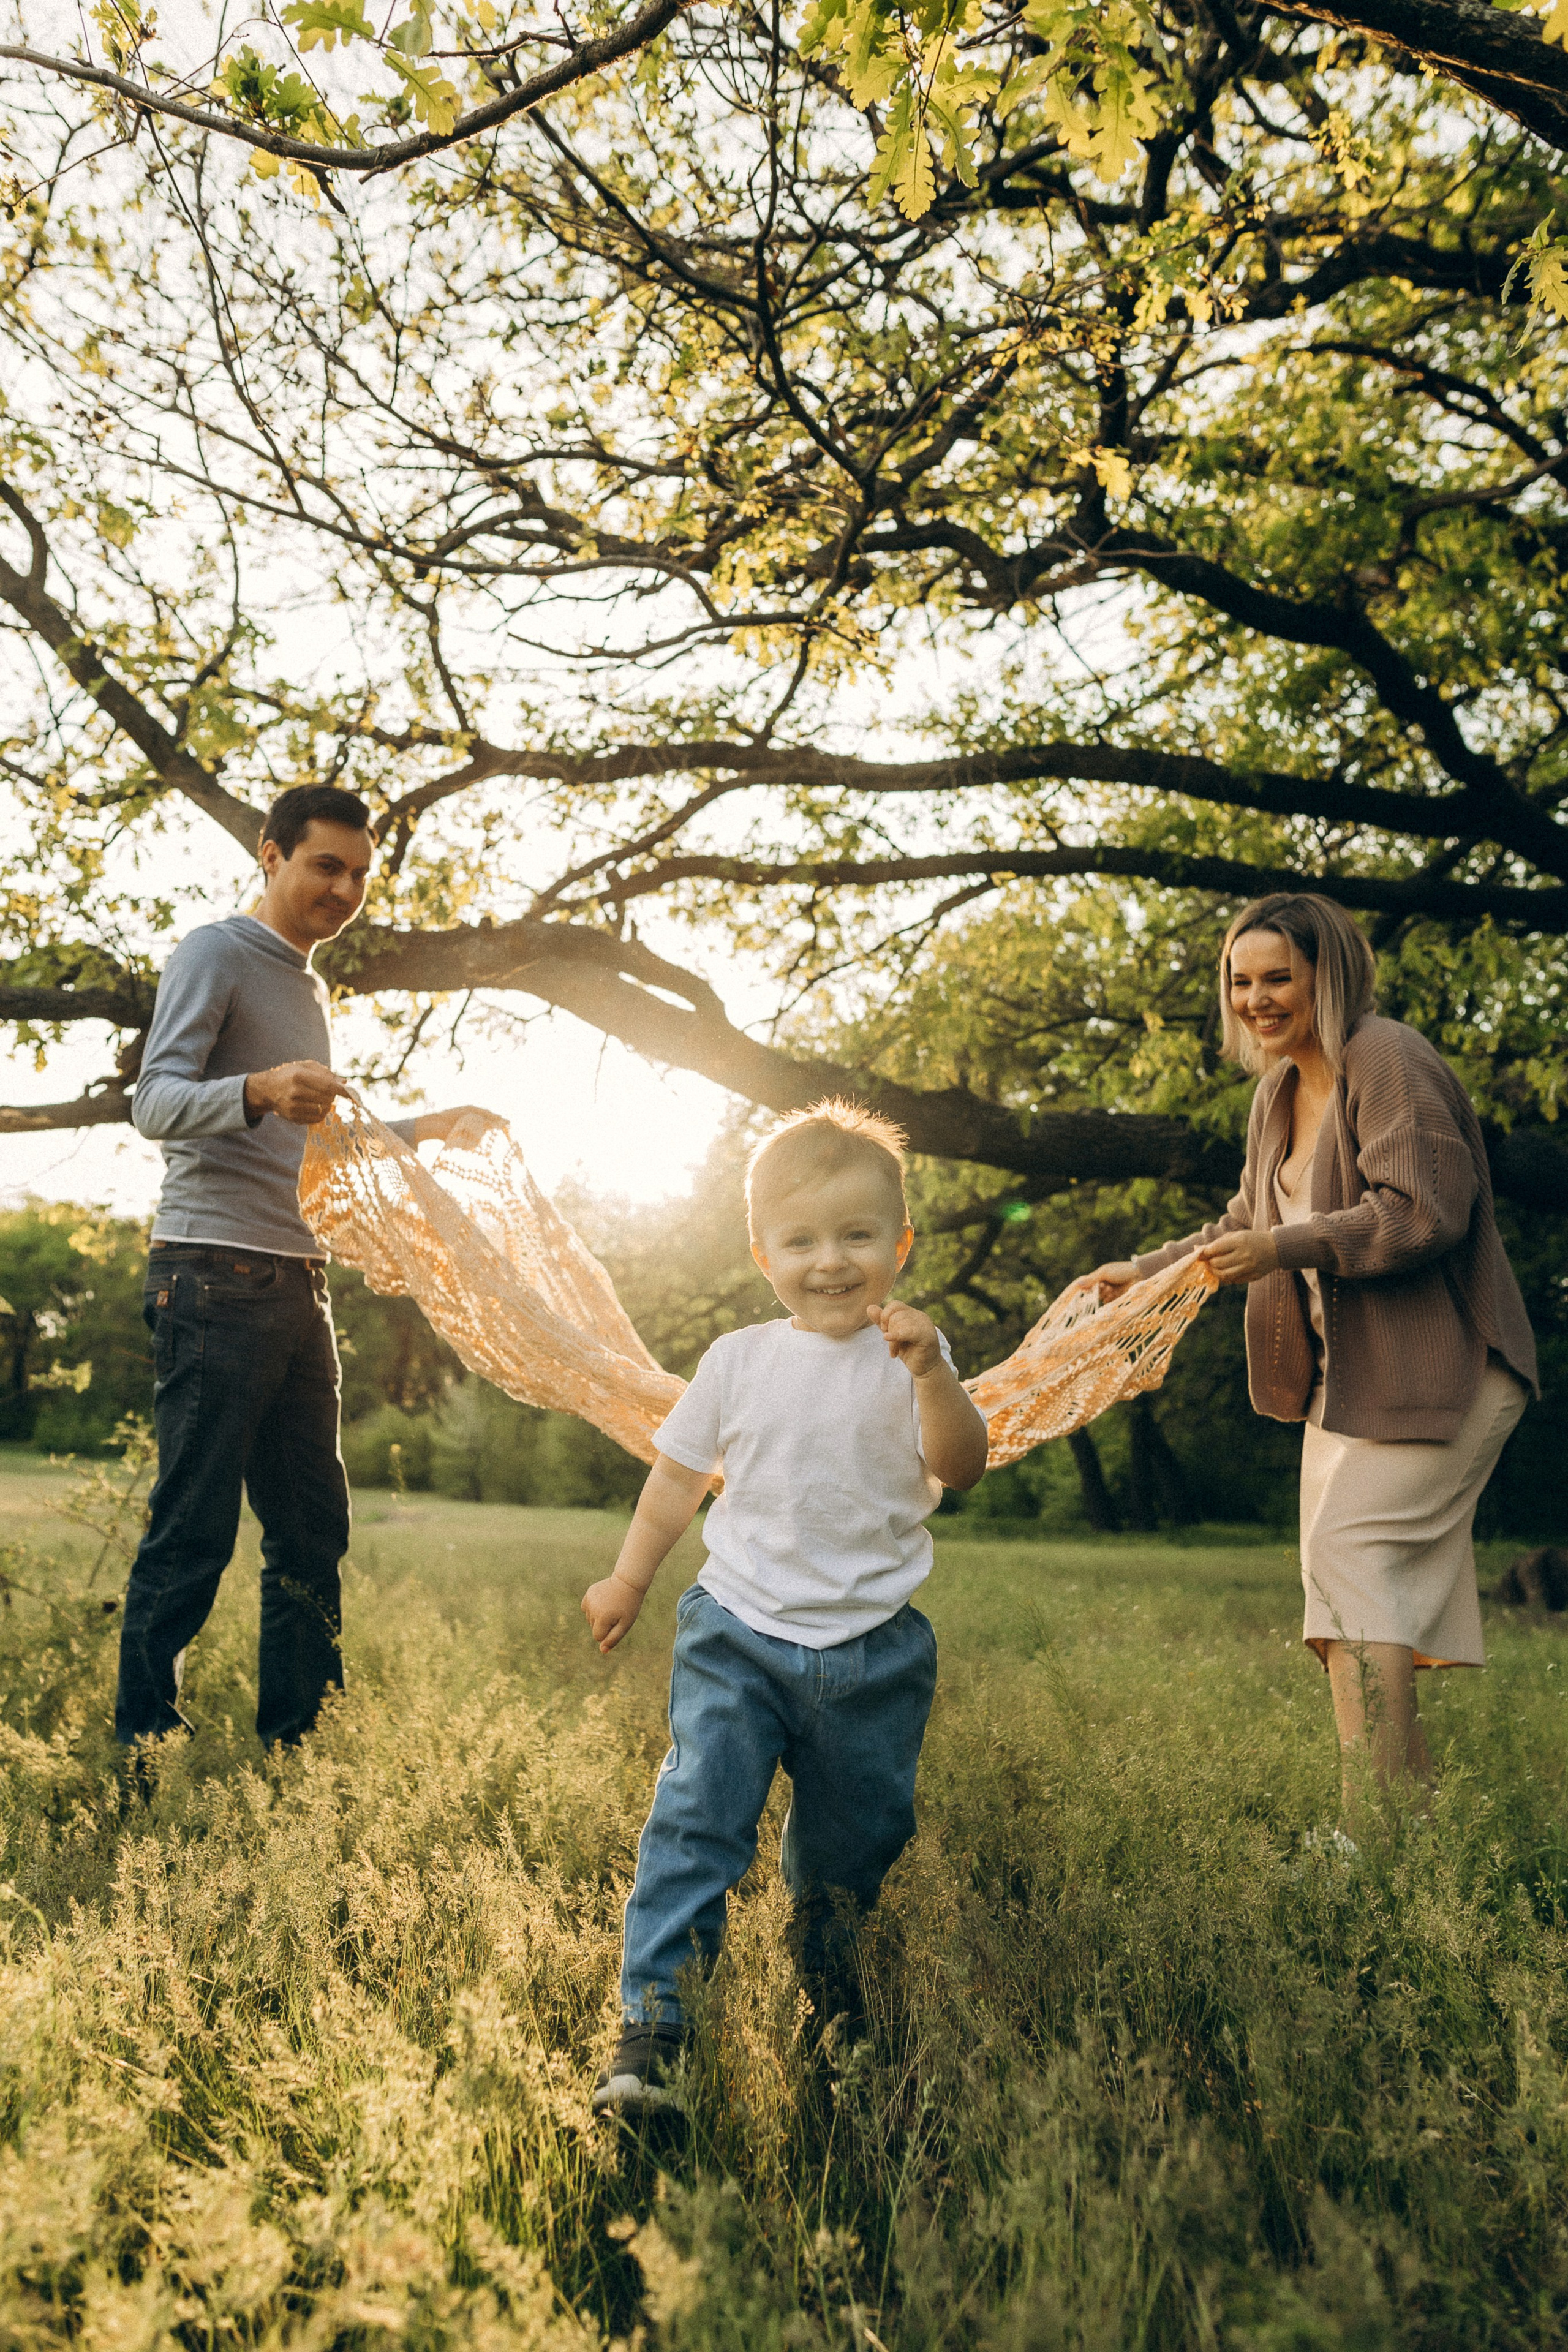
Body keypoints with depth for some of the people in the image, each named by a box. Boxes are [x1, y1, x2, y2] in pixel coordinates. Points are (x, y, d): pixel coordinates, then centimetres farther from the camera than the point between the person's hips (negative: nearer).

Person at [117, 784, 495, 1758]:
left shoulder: (314, 988, 23)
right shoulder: (218, 954, -2)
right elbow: (156, 1101, -15)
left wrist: (416, 1131, 22)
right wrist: (257, 1090, -33)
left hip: (300, 1283, 8)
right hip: (216, 1277, -8)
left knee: (313, 1523, 8)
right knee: (193, 1530, -6)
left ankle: (296, 1732, 16)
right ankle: (143, 1742, 5)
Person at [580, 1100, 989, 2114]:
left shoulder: (907, 1357, -5)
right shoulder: (741, 1360, -1)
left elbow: (960, 1467, -19)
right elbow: (680, 1474, 11)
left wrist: (929, 1373, -34)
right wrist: (630, 1580, 17)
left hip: (872, 1651, 1)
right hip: (739, 1635, 0)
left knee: (861, 1829, 17)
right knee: (697, 1819, -12)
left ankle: (824, 1950, 47)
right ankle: (651, 2020, -3)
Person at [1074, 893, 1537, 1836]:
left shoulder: (1390, 1062, -14)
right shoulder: (1280, 1093, 15)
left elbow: (1426, 1211, -23)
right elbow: (1247, 1229, 23)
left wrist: (1285, 1248, -25)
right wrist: (1142, 1271, 15)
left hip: (1436, 1365, -9)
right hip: (1348, 1372, 9)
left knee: (1352, 1551, -16)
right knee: (1349, 1577, 8)